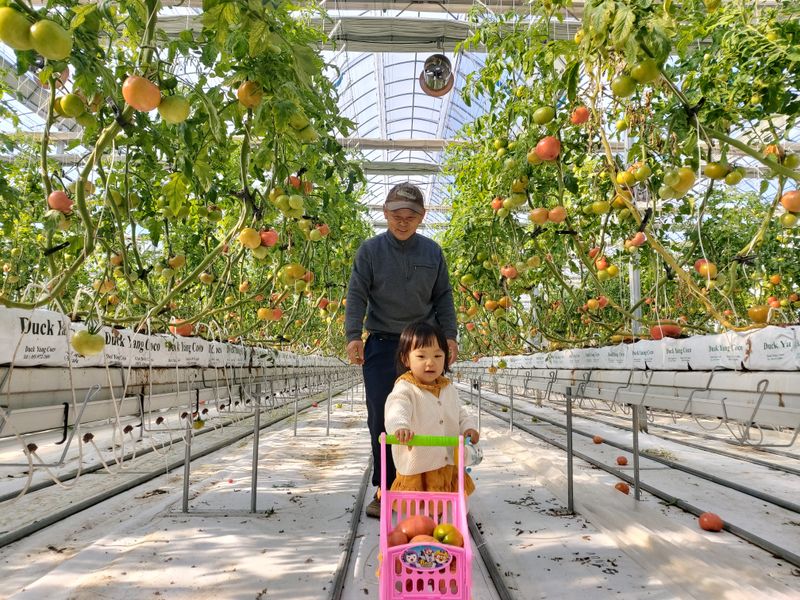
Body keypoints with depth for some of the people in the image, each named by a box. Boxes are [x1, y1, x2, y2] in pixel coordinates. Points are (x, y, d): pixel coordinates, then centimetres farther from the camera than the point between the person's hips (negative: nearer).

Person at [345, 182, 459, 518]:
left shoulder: (432, 252, 8)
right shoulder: (370, 250, 2)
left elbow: (443, 297, 12)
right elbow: (356, 295, -3)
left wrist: (449, 335, 4)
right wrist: (353, 335, -14)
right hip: (382, 343, -1)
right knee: (381, 419, -1)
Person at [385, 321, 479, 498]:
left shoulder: (449, 389, 5)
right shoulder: (405, 389, -16)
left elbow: (460, 413, 18)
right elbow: (397, 409, -35)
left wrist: (468, 427, -1)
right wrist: (400, 426, -56)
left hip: (449, 464, 6)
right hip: (416, 468, -6)